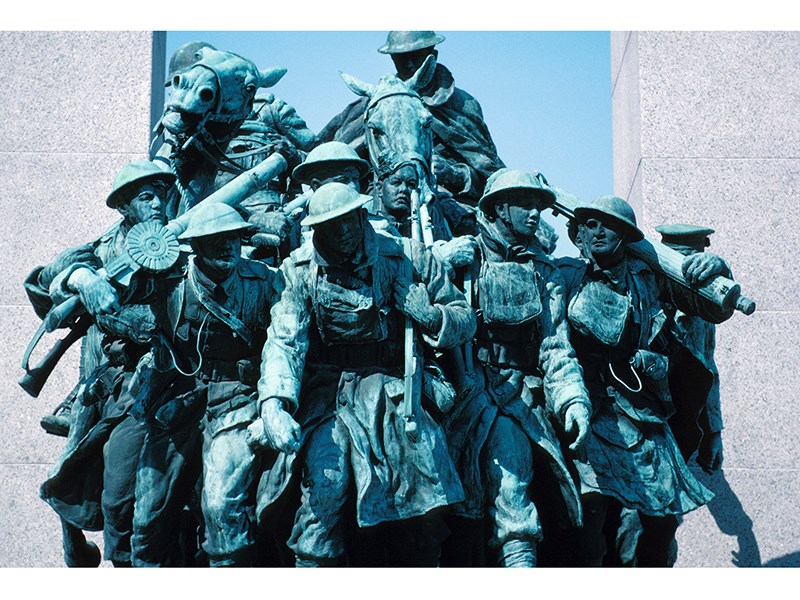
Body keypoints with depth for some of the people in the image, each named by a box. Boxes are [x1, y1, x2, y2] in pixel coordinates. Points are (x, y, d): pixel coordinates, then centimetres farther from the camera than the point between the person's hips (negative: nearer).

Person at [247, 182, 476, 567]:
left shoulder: (407, 258, 5)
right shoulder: (301, 270, 5)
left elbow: (466, 321, 10)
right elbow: (283, 340, -6)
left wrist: (425, 313, -12)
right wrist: (273, 402, -23)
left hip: (393, 387, 0)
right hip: (325, 389, 0)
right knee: (323, 486, -21)